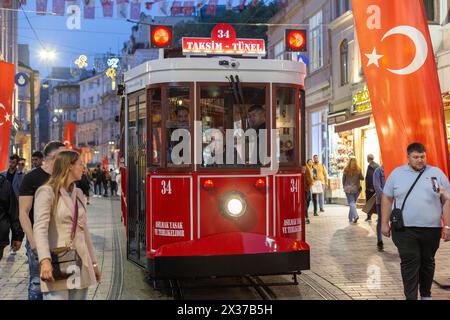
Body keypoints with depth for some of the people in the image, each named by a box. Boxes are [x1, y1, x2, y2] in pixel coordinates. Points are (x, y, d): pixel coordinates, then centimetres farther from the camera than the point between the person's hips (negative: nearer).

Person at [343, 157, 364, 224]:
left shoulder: (346, 170, -7)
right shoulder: (358, 170, -5)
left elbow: (343, 179, -1)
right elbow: (362, 178, 1)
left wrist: (344, 187, 13)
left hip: (348, 189, -2)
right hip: (356, 188, 2)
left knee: (351, 203, -3)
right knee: (353, 202, 14)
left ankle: (355, 216, -24)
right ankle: (350, 218, 21)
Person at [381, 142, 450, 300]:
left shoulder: (437, 173, 5)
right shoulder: (397, 173, 5)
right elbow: (387, 198, 9)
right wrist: (385, 223, 5)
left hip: (431, 229, 1)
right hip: (404, 229, -1)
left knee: (427, 262, 13)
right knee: (409, 263, -5)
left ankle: (426, 295, 28)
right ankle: (411, 297, -1)